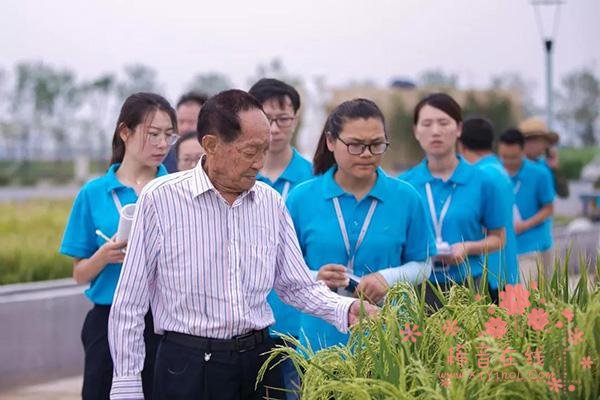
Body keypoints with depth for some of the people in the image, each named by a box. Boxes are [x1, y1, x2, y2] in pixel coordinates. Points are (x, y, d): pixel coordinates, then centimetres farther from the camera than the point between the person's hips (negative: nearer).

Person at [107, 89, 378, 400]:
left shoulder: (271, 202, 4)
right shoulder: (160, 199, -9)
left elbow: (297, 286, 9)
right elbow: (130, 302, -6)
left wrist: (346, 310, -9)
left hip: (258, 360, 4)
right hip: (188, 365, -4)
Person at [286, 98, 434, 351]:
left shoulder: (406, 198, 2)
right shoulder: (301, 198, 1)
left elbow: (422, 266, 7)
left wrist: (389, 278, -12)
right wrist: (315, 279, -16)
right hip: (322, 337, 0)